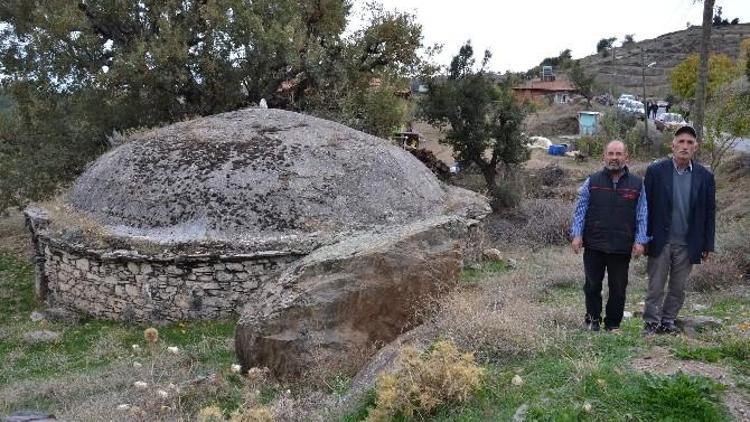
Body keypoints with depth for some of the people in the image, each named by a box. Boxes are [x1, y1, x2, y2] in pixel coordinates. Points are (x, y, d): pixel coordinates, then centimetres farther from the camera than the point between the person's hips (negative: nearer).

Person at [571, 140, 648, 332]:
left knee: (618, 288, 7)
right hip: (594, 245, 0)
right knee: (592, 285, 9)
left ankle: (613, 323, 22)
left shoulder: (637, 184, 4)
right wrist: (577, 234, -6)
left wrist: (640, 241, -3)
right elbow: (580, 210, 3)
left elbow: (642, 215, 5)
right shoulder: (592, 181, 3)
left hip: (622, 247, 0)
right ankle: (593, 319, 26)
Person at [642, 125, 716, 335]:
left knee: (678, 288, 11)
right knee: (656, 287, 5)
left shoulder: (705, 176, 1)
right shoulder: (656, 171, -5)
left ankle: (668, 321, 26)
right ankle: (651, 322, 17)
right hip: (660, 241, -2)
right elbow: (645, 206, -3)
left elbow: (709, 213, 5)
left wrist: (708, 245, 4)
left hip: (688, 244, 2)